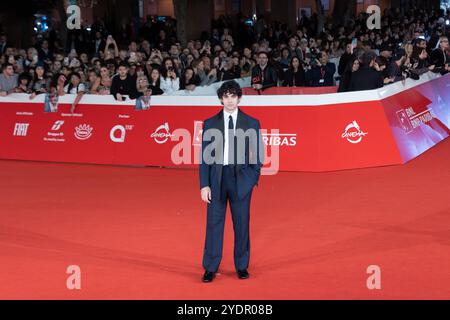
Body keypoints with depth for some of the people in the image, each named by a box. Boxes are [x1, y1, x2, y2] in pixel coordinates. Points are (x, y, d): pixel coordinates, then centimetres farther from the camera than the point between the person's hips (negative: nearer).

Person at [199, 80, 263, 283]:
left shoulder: (251, 124, 4)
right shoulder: (210, 124, 4)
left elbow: (257, 154, 7)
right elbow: (205, 156, 3)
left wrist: (253, 177, -5)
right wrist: (204, 185, -3)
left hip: (241, 179, 0)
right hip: (217, 178, 0)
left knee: (242, 224, 7)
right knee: (214, 223, 2)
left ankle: (242, 266, 19)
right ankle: (210, 268, 9)